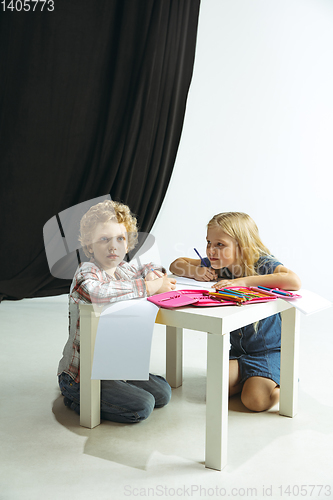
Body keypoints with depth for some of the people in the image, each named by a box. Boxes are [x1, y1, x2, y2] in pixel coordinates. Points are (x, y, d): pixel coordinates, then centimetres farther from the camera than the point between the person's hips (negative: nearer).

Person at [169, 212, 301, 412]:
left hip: (269, 349, -5)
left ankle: (281, 378, 11)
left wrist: (243, 281, -40)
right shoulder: (216, 265, -2)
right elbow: (176, 264, 9)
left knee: (255, 401, -20)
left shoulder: (263, 264, -19)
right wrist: (196, 271, -15)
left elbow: (295, 281, -40)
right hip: (237, 350, 5)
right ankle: (249, 376, 13)